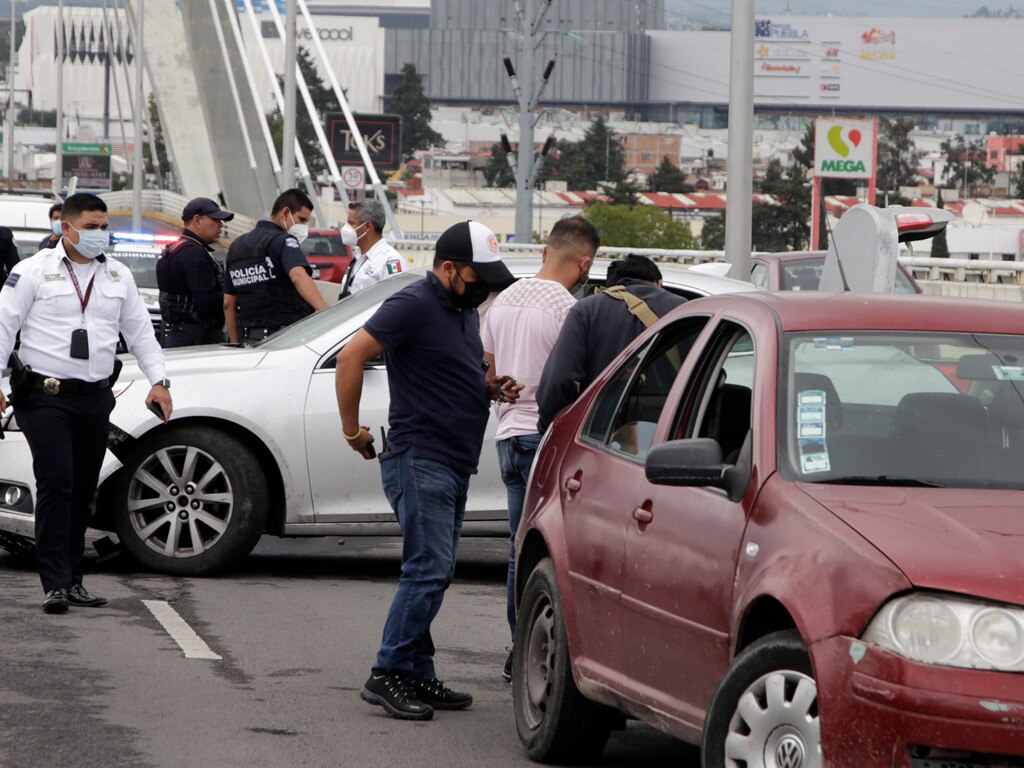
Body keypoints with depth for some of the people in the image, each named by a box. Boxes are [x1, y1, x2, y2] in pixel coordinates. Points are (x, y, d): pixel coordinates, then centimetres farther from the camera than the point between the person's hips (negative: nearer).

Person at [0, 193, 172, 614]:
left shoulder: (117, 275, 15)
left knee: (84, 489, 6)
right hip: (46, 396, -5)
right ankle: (54, 583, -13)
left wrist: (158, 380, 9)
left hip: (96, 397, 5)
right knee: (56, 484, -14)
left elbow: (140, 330, 19)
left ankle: (72, 580, 13)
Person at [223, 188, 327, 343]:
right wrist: (326, 312, -41)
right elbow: (298, 276, -29)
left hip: (248, 340, 7)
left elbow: (229, 304, 19)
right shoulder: (283, 241, -7)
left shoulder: (236, 245, 18)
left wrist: (235, 344, 23)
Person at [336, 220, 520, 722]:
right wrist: (353, 430, -14)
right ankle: (388, 675, -10)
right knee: (429, 570, -13)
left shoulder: (465, 309, 17)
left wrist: (491, 388, 9)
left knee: (434, 573, 10)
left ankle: (417, 678, 14)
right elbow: (351, 357, -17)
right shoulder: (415, 305, -12)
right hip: (420, 460, -9)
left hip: (454, 466, 9)